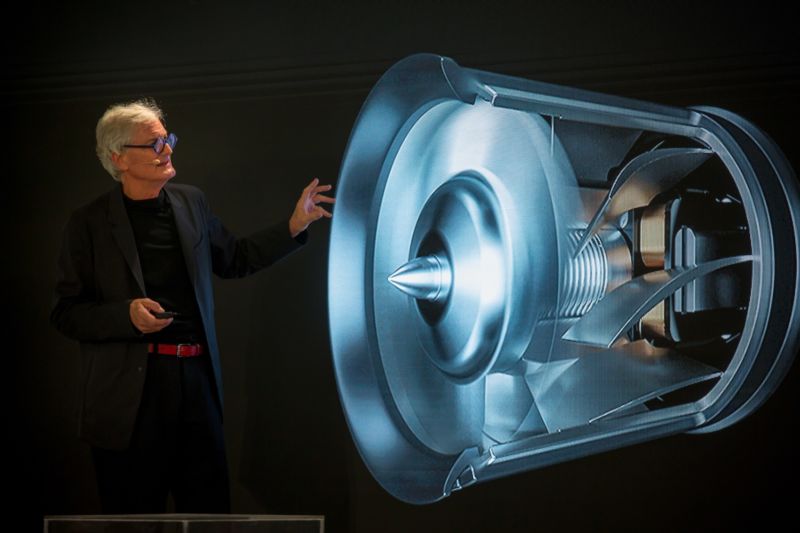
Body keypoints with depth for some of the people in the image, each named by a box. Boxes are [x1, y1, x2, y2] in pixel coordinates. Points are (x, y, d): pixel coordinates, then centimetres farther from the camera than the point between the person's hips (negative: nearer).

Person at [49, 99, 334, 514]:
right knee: (135, 514, 6)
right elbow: (65, 313, -3)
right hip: (130, 391, -4)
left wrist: (295, 225, 12)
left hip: (197, 380, 4)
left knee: (210, 509, 10)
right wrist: (127, 314, -20)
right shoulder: (89, 224, -5)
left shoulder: (191, 202, 9)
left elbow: (235, 259, 21)